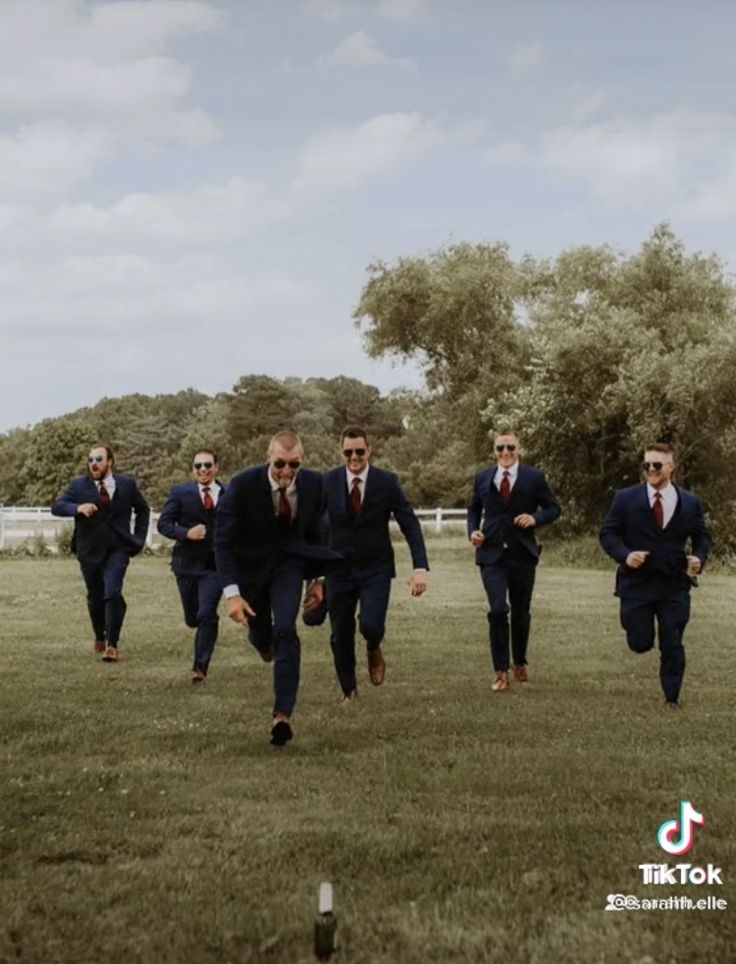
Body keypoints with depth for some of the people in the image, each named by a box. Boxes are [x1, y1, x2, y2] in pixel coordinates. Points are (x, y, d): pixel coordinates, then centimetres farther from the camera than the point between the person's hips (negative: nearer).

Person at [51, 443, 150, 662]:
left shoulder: (127, 484, 1)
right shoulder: (78, 486, -1)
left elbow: (143, 510, 15)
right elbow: (57, 507, -12)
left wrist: (139, 538, 7)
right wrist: (77, 508, -31)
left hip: (117, 550, -2)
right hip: (90, 551, 2)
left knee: (113, 593, -19)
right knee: (95, 597, 13)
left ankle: (112, 644, -14)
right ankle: (99, 637, 38)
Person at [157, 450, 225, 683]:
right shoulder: (180, 492, -2)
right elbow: (163, 524, -5)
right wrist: (186, 533, -20)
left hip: (215, 565, -1)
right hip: (187, 563, 1)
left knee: (207, 616, -14)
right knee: (193, 618, 13)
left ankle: (200, 666, -5)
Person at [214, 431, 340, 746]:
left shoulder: (314, 483, -17)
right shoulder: (243, 485, -27)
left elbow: (315, 530, 1)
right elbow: (224, 542, -25)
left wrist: (318, 578, 7)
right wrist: (232, 593, -35)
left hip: (289, 563, 0)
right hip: (250, 566, 0)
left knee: (285, 631, -20)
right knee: (259, 633, 18)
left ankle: (282, 714, -18)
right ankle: (264, 641, 58)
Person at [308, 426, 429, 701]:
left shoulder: (387, 482, -9)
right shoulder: (327, 482, -7)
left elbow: (410, 525, -7)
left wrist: (420, 568, -18)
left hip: (375, 568, -1)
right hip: (339, 569, 1)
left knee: (371, 625, -20)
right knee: (341, 636, 6)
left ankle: (374, 650, 18)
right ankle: (348, 691, 30)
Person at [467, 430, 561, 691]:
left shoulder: (534, 478, 0)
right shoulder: (483, 478, 6)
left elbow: (554, 508, 4)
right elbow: (474, 509, 19)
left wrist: (536, 518, -15)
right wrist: (473, 530, 1)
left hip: (522, 554, 0)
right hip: (491, 554, 0)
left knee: (521, 612, 12)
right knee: (498, 610, -14)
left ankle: (520, 664, 34)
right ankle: (501, 671, -5)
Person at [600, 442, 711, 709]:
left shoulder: (690, 502, 3)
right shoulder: (626, 498, -2)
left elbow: (701, 537, 13)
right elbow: (608, 533, 0)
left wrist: (699, 557, -8)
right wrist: (624, 555, -18)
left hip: (675, 586, 1)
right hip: (637, 583, -1)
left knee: (672, 645, 3)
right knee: (640, 643, 0)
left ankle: (672, 698, 18)